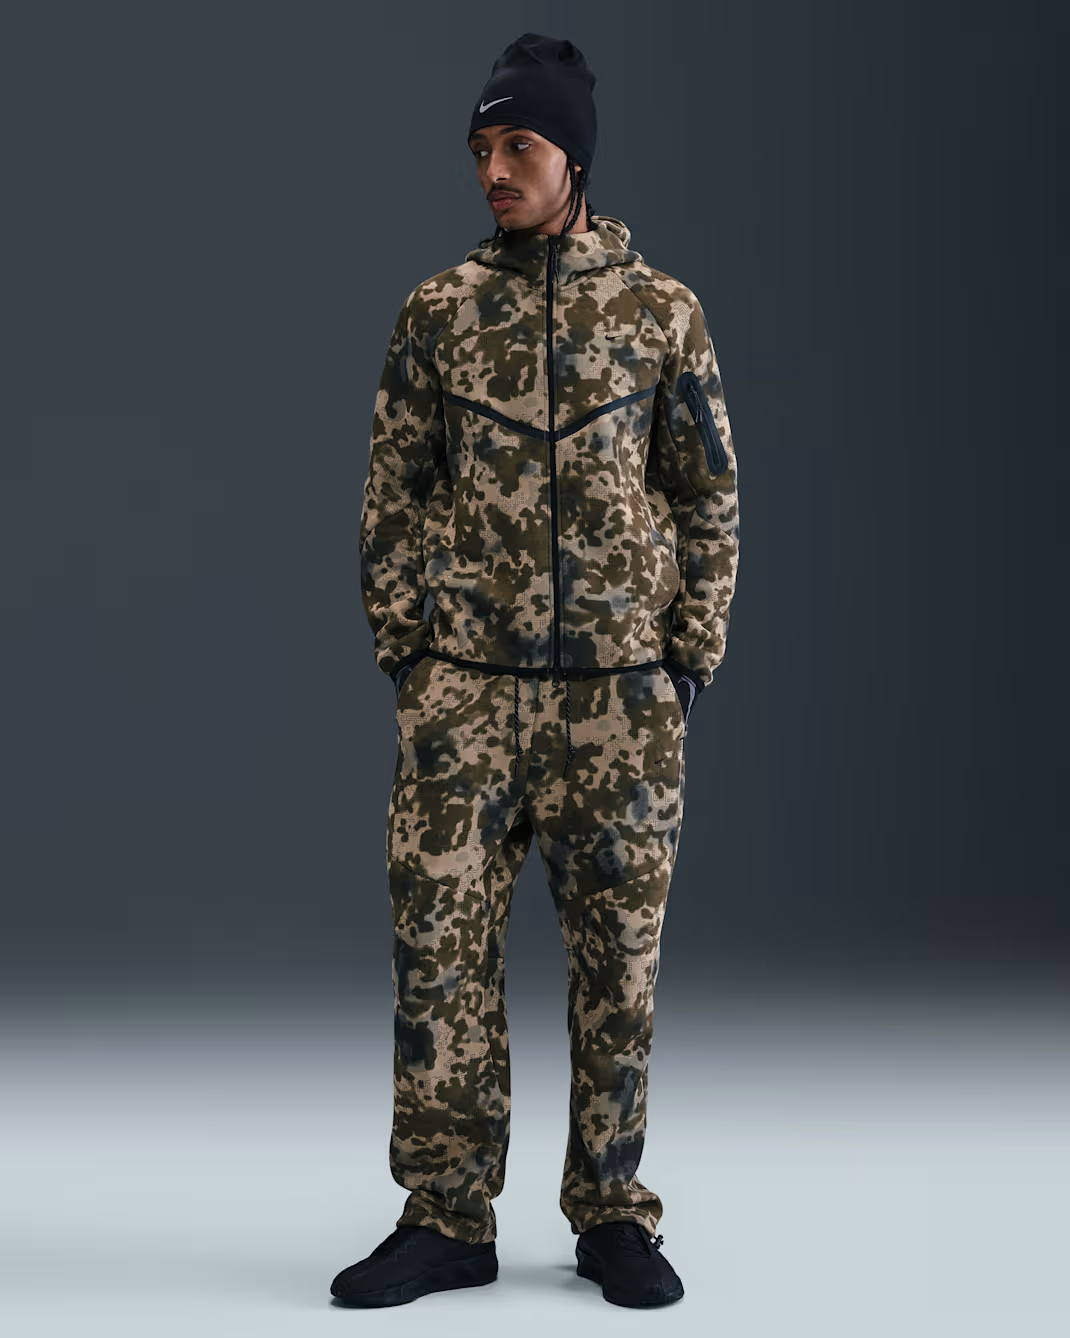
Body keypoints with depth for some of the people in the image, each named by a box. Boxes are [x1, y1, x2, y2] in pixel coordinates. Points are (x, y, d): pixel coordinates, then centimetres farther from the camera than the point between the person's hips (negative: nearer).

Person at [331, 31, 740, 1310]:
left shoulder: (662, 313, 4)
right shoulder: (436, 313, 6)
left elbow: (709, 498, 6)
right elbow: (393, 494, 8)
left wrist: (691, 656, 0)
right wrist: (401, 648, 2)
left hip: (622, 685, 0)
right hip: (466, 684, 1)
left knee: (618, 953, 5)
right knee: (441, 939, -2)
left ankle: (612, 1214, 17)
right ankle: (446, 1217, 10)